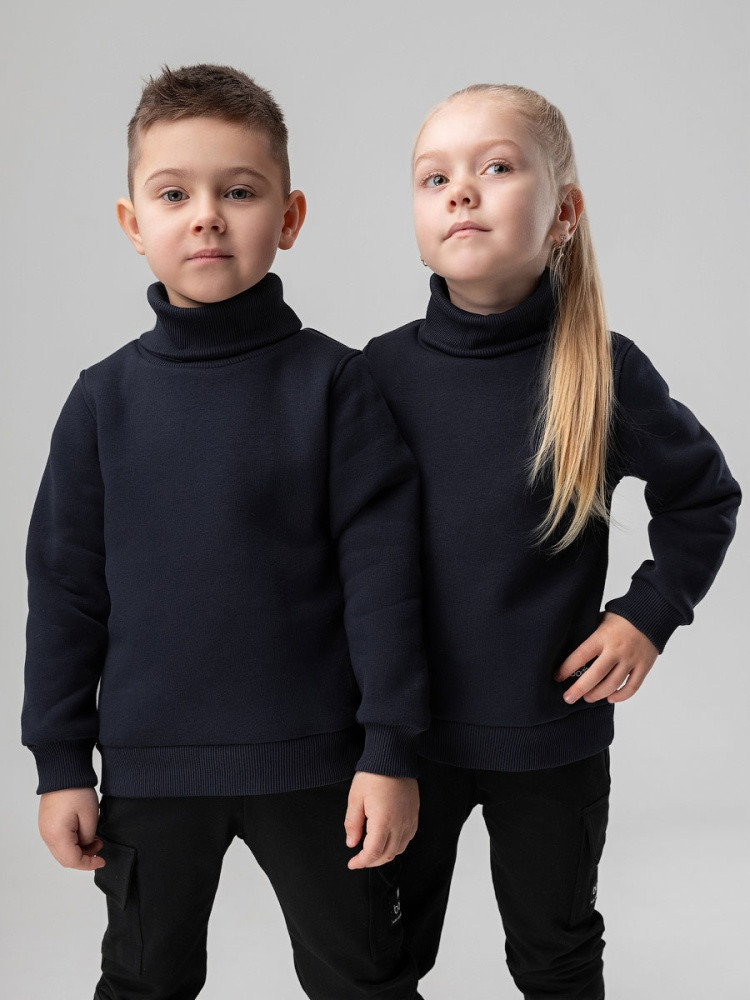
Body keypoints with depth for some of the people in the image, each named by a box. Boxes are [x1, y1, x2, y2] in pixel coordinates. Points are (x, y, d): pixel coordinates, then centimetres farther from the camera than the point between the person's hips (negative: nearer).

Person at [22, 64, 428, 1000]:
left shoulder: (333, 383, -7)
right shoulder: (105, 398, -1)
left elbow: (381, 571, -8)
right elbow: (66, 587, 3)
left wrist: (390, 749, -10)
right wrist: (60, 761, 3)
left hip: (313, 758, -2)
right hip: (149, 764, 2)